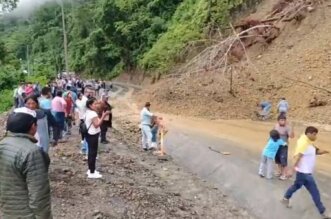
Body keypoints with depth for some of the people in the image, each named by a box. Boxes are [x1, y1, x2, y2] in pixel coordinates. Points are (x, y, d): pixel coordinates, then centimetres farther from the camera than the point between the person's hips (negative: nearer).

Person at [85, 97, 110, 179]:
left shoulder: (89, 112, 14)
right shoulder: (93, 114, -19)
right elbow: (96, 125, -27)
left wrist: (102, 116, 8)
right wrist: (103, 116, -29)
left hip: (90, 135, 11)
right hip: (93, 135, -11)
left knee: (91, 153, 18)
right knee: (93, 153, -4)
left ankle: (91, 170, 29)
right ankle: (92, 173, 2)